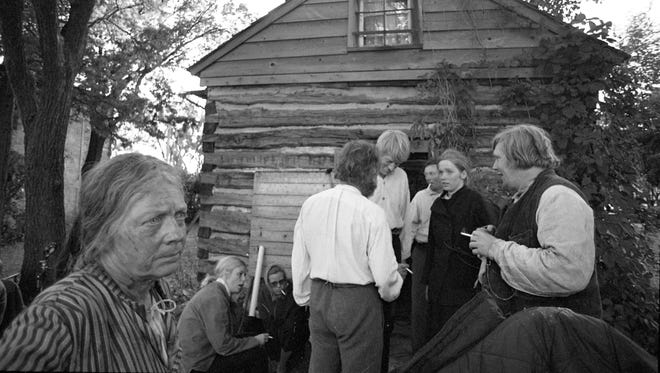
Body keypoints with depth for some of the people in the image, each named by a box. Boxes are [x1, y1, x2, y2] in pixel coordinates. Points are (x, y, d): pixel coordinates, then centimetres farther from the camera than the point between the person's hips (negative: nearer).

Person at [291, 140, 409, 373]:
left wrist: (305, 298, 20)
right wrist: (398, 277, 9)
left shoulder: (310, 204, -2)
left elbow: (299, 261, 5)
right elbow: (384, 275, -15)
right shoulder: (372, 213, -16)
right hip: (358, 302, -5)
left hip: (319, 297, 5)